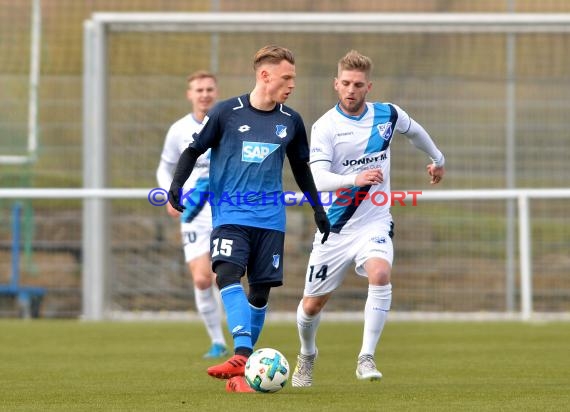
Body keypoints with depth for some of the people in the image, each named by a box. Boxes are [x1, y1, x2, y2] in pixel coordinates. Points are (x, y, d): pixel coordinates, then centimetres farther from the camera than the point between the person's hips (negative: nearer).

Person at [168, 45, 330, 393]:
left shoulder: (291, 121, 7)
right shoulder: (226, 112, -3)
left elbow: (301, 167, 22)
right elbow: (194, 150, 4)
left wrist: (318, 208, 23)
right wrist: (177, 184, -11)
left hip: (270, 218, 3)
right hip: (230, 213, -3)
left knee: (261, 289, 1)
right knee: (228, 274, -24)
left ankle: (242, 370, 9)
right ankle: (243, 355, -34)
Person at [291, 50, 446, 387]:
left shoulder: (388, 115, -1)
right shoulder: (326, 127, -13)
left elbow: (414, 131, 23)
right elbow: (317, 179, -26)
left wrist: (438, 159, 39)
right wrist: (355, 178, -43)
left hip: (375, 223, 1)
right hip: (335, 227, -1)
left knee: (380, 274, -30)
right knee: (313, 304, 8)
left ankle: (367, 358, -22)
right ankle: (307, 355, 40)